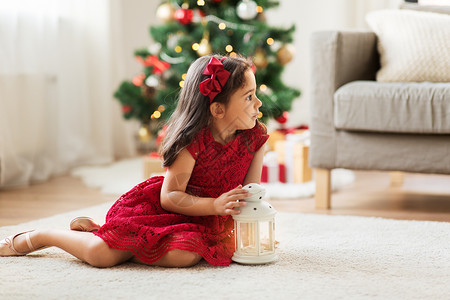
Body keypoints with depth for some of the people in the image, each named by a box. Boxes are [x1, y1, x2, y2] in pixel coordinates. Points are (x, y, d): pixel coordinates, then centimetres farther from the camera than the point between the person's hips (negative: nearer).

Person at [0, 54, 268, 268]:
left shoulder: (256, 137, -7)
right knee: (101, 254, -25)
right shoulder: (193, 140, -21)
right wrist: (216, 205, -28)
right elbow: (169, 197, -19)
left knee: (185, 255, -31)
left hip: (203, 219, 5)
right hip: (158, 207, -5)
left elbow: (251, 193, 2)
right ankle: (34, 237, 10)